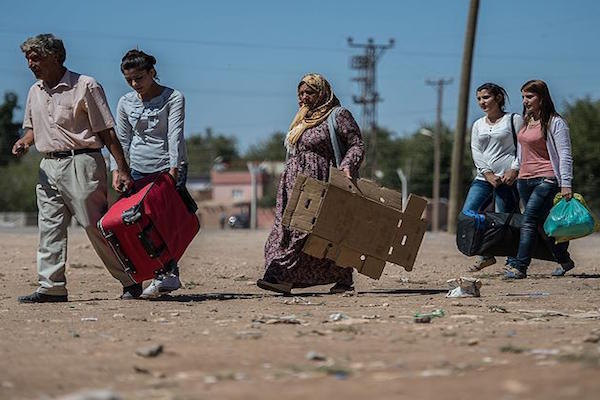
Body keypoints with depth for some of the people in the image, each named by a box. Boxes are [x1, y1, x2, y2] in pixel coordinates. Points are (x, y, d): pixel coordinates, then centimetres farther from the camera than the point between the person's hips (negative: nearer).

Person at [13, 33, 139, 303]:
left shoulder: (85, 86, -7)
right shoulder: (35, 92, 15)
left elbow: (106, 131, -8)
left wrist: (122, 169, -13)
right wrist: (25, 141, 4)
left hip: (81, 163, -7)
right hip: (48, 166, 7)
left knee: (96, 226, -6)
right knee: (49, 228, 3)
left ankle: (130, 281, 4)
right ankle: (52, 287, 5)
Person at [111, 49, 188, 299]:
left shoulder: (173, 98, -5)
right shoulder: (126, 103, 8)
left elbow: (175, 135, -15)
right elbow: (121, 140, 13)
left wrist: (173, 168, -24)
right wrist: (117, 169, 1)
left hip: (169, 168, -4)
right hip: (139, 171, 5)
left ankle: (165, 276, -10)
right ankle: (169, 276, 1)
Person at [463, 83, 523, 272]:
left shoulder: (514, 120, 4)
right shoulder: (478, 125, 18)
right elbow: (476, 151, 9)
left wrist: (514, 170, -14)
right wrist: (488, 174, -6)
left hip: (507, 178, -5)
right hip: (484, 177, 5)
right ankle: (486, 255, 8)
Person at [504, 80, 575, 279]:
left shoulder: (555, 123, -6)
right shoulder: (525, 122, 15)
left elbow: (565, 156, -10)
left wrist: (566, 184, -16)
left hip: (546, 180, -7)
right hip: (524, 180, 7)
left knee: (528, 220, -17)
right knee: (542, 224, 9)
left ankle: (519, 266, -19)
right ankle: (564, 261, 22)